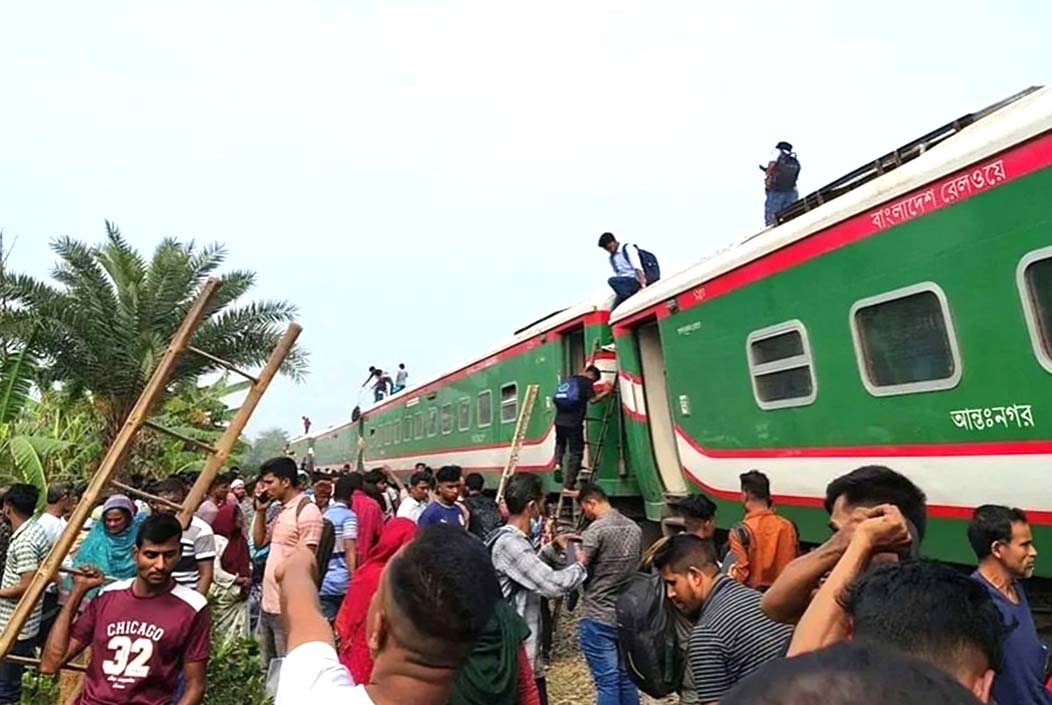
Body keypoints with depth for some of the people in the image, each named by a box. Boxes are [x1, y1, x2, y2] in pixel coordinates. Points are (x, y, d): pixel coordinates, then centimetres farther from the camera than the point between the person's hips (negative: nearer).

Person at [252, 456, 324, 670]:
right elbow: (259, 541, 20)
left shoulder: (306, 511, -17)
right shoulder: (282, 510, 11)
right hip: (267, 604, 9)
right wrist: (261, 511, 7)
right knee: (269, 669, 21)